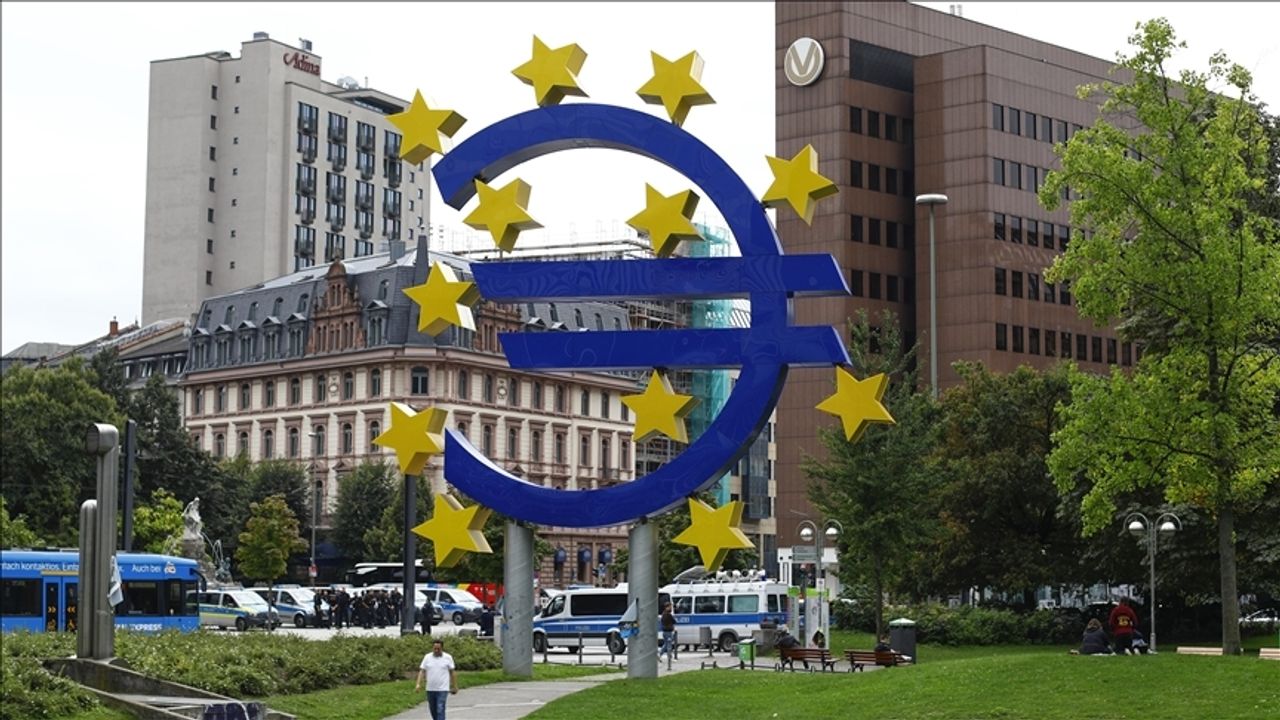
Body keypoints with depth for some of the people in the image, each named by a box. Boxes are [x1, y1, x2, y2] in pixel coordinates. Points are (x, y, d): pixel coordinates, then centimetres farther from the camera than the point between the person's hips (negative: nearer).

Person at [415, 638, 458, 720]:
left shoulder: (448, 657, -2)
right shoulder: (427, 657, 3)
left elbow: (452, 672, 4)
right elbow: (422, 671, 0)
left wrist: (455, 686, 4)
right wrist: (418, 684, -11)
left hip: (442, 689, -3)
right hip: (430, 689, 3)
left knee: (440, 710, -13)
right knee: (433, 710, 13)